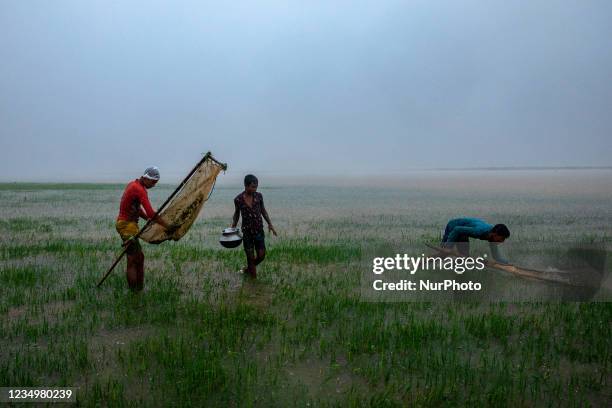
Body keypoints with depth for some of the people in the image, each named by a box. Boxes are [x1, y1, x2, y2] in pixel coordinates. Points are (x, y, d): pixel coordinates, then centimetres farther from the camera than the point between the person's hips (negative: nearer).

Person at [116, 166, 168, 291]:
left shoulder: (133, 184, 12)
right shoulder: (139, 190, -19)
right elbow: (151, 213, -25)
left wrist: (149, 220, 15)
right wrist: (168, 227, -21)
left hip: (128, 223, 10)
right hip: (127, 225, -10)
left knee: (139, 257, 14)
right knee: (132, 260, -7)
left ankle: (140, 288, 20)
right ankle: (134, 291, -3)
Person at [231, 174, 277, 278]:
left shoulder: (259, 196, -4)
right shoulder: (238, 199, -9)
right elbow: (236, 213, 8)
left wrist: (270, 224, 5)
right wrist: (232, 229, 1)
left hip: (259, 231, 2)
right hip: (247, 232, -2)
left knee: (261, 256, 4)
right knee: (251, 257, 2)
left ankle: (248, 269, 32)